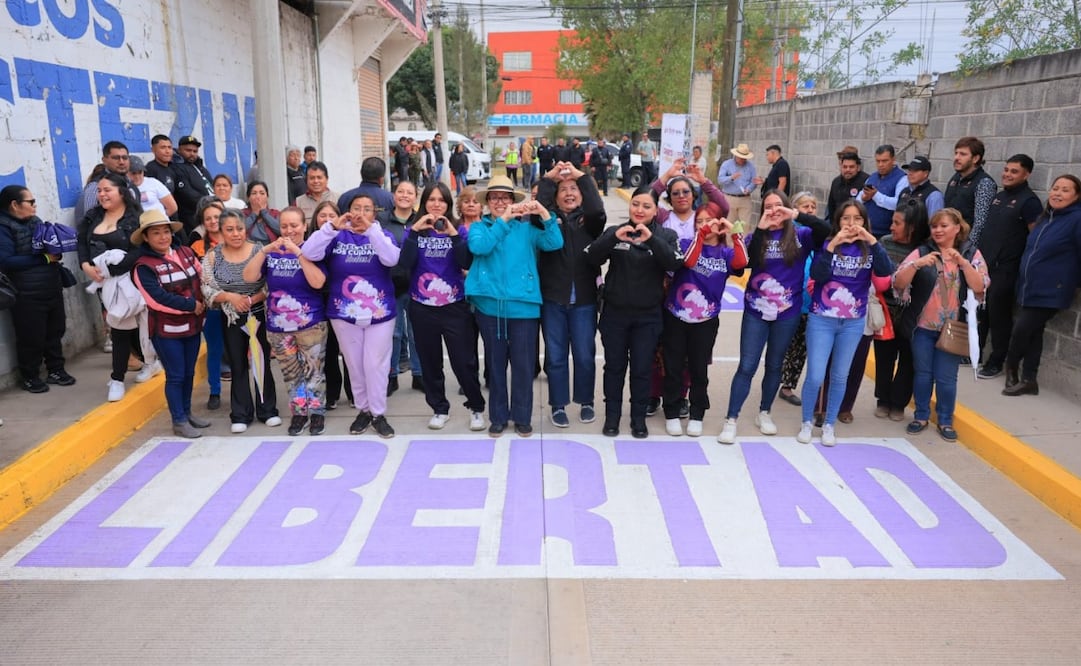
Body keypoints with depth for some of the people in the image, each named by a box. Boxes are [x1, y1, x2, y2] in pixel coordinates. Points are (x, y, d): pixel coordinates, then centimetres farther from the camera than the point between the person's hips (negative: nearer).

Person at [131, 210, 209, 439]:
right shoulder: (144, 266, -13)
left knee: (189, 372, 16)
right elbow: (158, 298, -21)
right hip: (166, 329, -5)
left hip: (192, 325, 5)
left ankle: (186, 412, 31)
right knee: (175, 375, 2)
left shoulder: (186, 253, 3)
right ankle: (179, 421, 14)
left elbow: (203, 278, 10)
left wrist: (203, 303, -5)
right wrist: (191, 305, -17)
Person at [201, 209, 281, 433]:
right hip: (232, 320, 1)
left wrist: (252, 300, -20)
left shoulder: (259, 250, -7)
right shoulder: (212, 256, -2)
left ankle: (268, 410, 20)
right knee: (238, 366, 9)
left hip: (260, 317, -1)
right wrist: (230, 297, -18)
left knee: (262, 363, 7)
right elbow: (207, 290, -3)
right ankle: (240, 415, 18)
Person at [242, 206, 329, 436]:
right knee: (291, 373, 13)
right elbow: (249, 277, -7)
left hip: (311, 325, -3)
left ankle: (317, 412, 18)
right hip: (278, 326, 4)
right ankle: (298, 412, 26)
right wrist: (264, 250, -18)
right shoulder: (272, 253, 3)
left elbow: (317, 282, -21)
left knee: (313, 370, 3)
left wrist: (298, 252, -25)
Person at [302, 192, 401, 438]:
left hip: (379, 314, -1)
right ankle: (363, 410, 24)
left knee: (376, 365, 0)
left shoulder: (381, 235, 1)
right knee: (354, 365, 10)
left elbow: (392, 259, -19)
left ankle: (379, 414, 12)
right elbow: (309, 253, -12)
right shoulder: (338, 237, 2)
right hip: (344, 314, 1)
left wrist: (370, 229, -24)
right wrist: (332, 226, -20)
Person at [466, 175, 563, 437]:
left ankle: (522, 417, 21)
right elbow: (479, 247, -16)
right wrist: (503, 220, -23)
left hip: (523, 305, -1)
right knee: (495, 363, 12)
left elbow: (555, 243, -10)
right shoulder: (479, 227, 6)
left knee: (523, 364, 5)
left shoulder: (527, 228, 4)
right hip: (489, 305, 1)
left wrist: (544, 213, -23)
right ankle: (498, 416, 25)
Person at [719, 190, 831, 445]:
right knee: (747, 366, -1)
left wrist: (796, 215, -27)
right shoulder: (757, 237, 0)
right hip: (756, 311, -1)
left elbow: (826, 229, -20)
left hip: (788, 313, 1)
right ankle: (731, 419, 4)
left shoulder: (800, 236, -2)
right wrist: (760, 230, -21)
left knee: (774, 366, 15)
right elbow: (748, 263, -17)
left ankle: (764, 413, 31)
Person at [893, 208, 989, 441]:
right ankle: (921, 416, 25)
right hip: (923, 326, 0)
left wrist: (962, 262, -23)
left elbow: (980, 287, -12)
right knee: (922, 373, 9)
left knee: (946, 377, 4)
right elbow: (898, 283, -11)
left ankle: (946, 421, 21)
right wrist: (917, 264, -26)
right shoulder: (921, 252, -2)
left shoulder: (972, 253, 0)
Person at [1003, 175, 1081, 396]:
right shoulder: (1046, 217, 11)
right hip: (1030, 289, 7)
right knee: (1032, 332, 11)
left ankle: (1011, 366, 19)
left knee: (1021, 330, -8)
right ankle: (1028, 380, 18)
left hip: (1050, 292, -7)